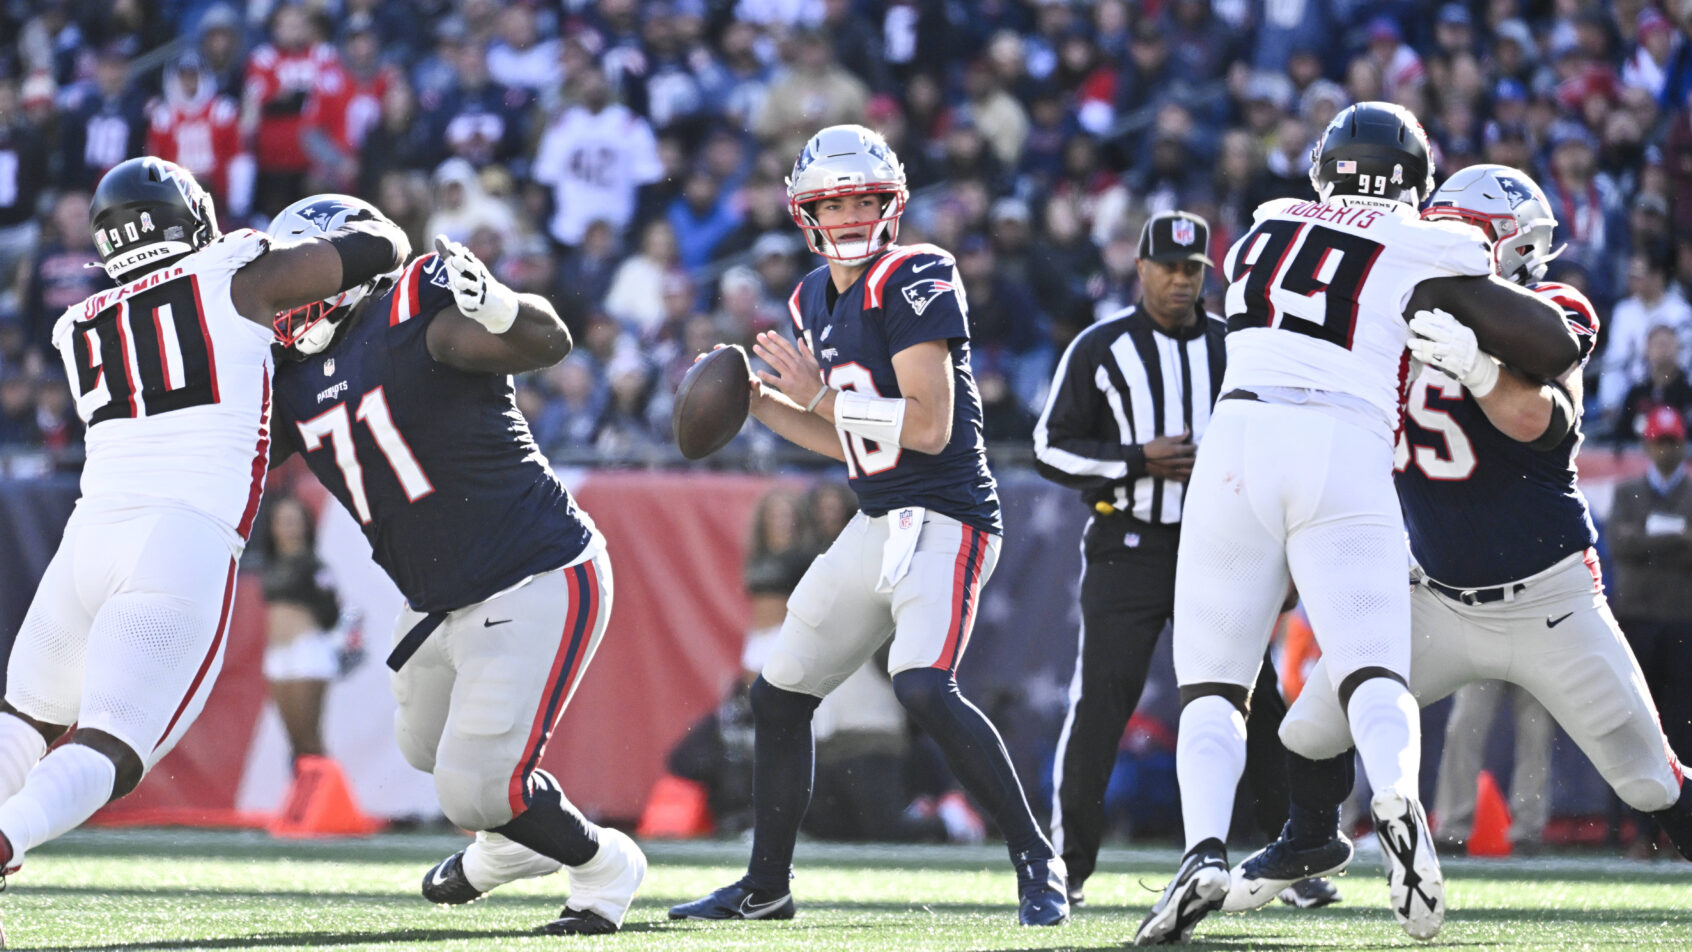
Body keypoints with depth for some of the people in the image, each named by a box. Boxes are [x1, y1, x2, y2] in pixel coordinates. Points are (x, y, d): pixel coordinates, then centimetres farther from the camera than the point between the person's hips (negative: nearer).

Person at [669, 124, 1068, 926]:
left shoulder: (913, 280, -13)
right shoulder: (817, 302, 13)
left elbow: (930, 428, -21)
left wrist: (821, 395, -16)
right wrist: (761, 403, 9)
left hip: (944, 520, -9)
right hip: (878, 526, 9)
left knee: (924, 687, -29)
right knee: (778, 696, 13)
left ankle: (1037, 863, -20)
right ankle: (767, 885, 28)